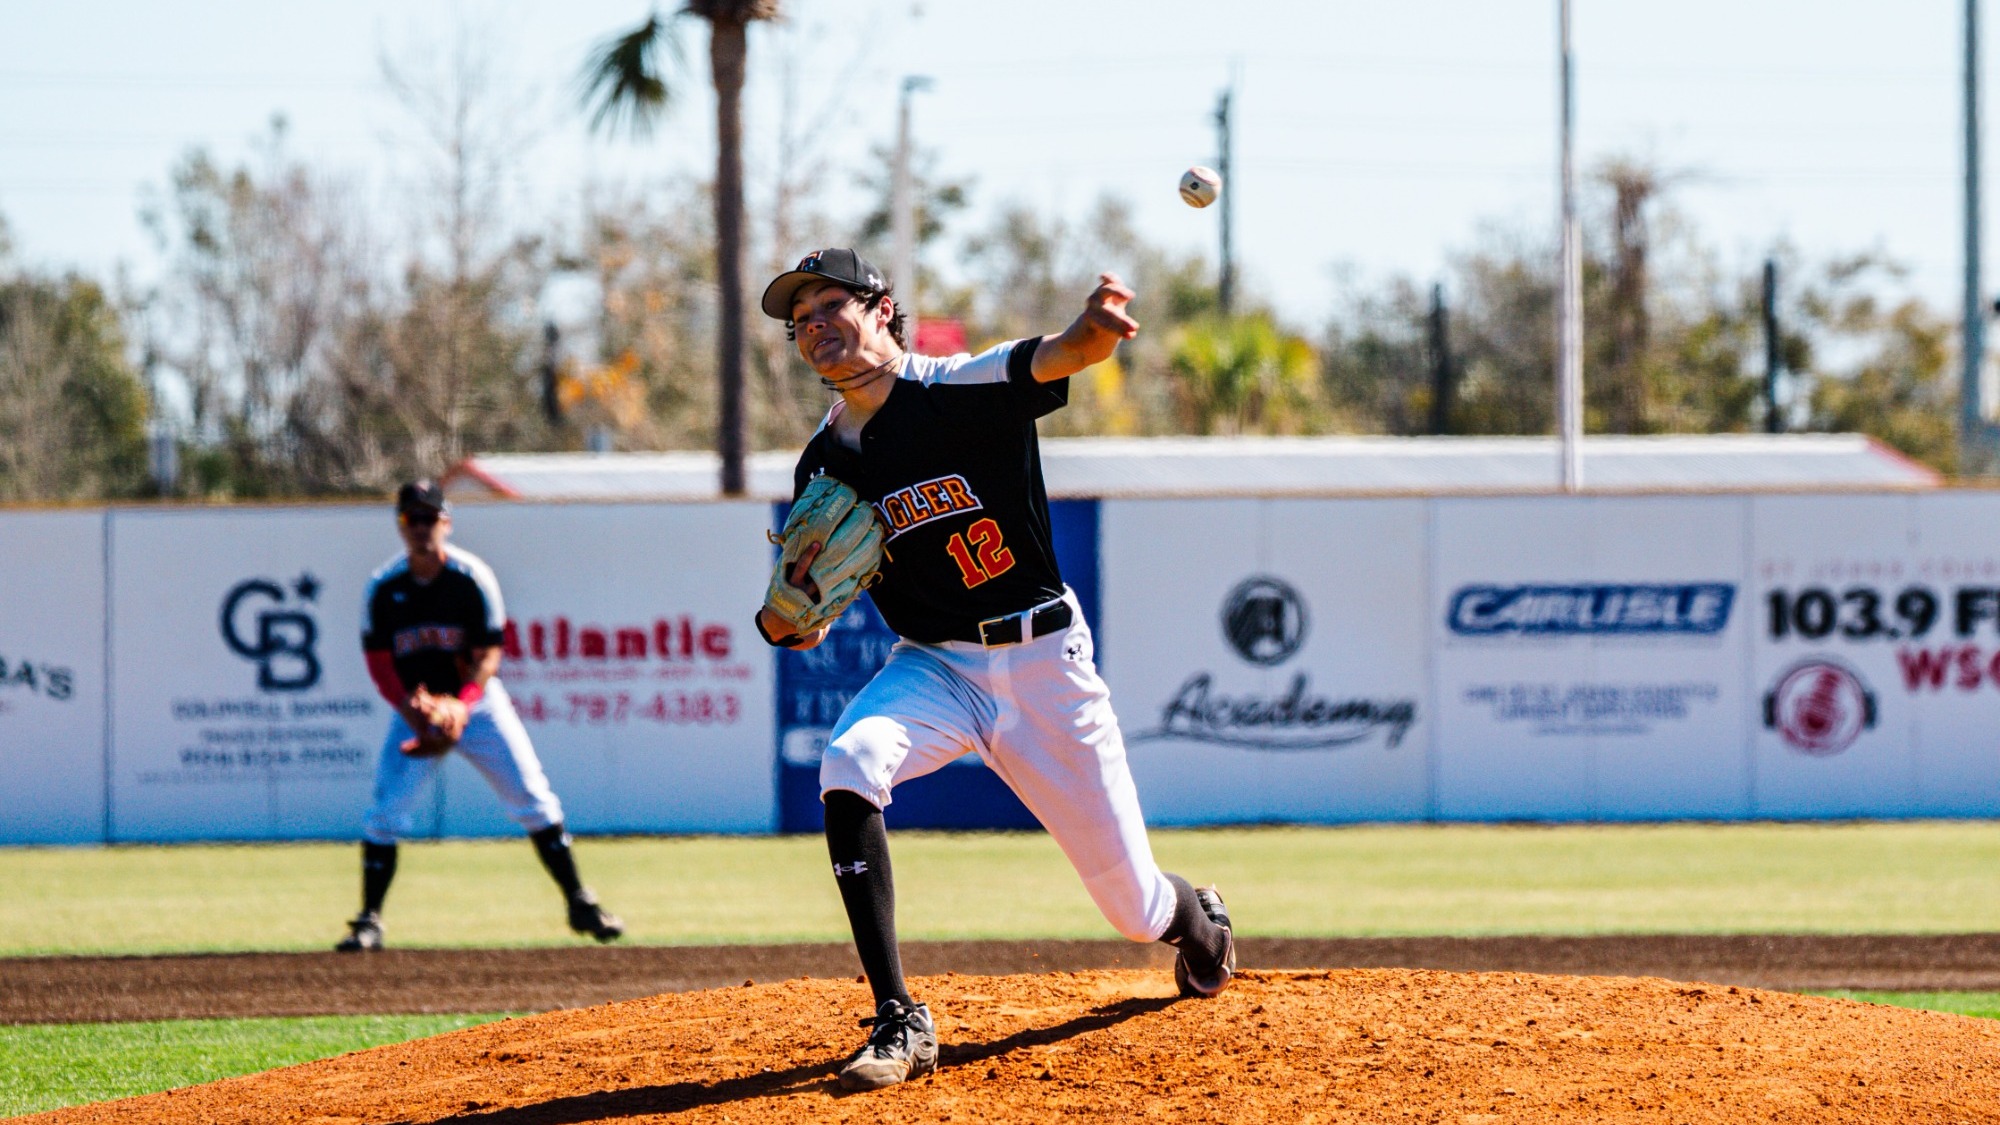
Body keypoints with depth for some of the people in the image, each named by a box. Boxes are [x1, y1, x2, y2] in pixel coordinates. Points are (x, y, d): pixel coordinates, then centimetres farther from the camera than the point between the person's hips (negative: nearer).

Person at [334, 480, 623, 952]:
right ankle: (369, 921, -1)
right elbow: (378, 661, -5)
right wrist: (411, 709, -20)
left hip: (477, 701, -1)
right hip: (414, 706, 1)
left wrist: (460, 706, -28)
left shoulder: (472, 578, -13)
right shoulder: (384, 586, -9)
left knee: (535, 802, -6)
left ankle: (580, 904, 4)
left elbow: (488, 655, -12)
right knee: (385, 812, -11)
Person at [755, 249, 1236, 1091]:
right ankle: (898, 1022, -29)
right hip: (934, 667, 3)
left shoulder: (967, 390, -12)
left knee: (1134, 907, 4)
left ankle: (1195, 920, 45)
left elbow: (1057, 358, -33)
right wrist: (788, 611, -21)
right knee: (849, 763, -32)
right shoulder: (824, 468, 1)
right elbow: (803, 629, 5)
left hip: (1044, 662, -3)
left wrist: (1096, 327, -57)